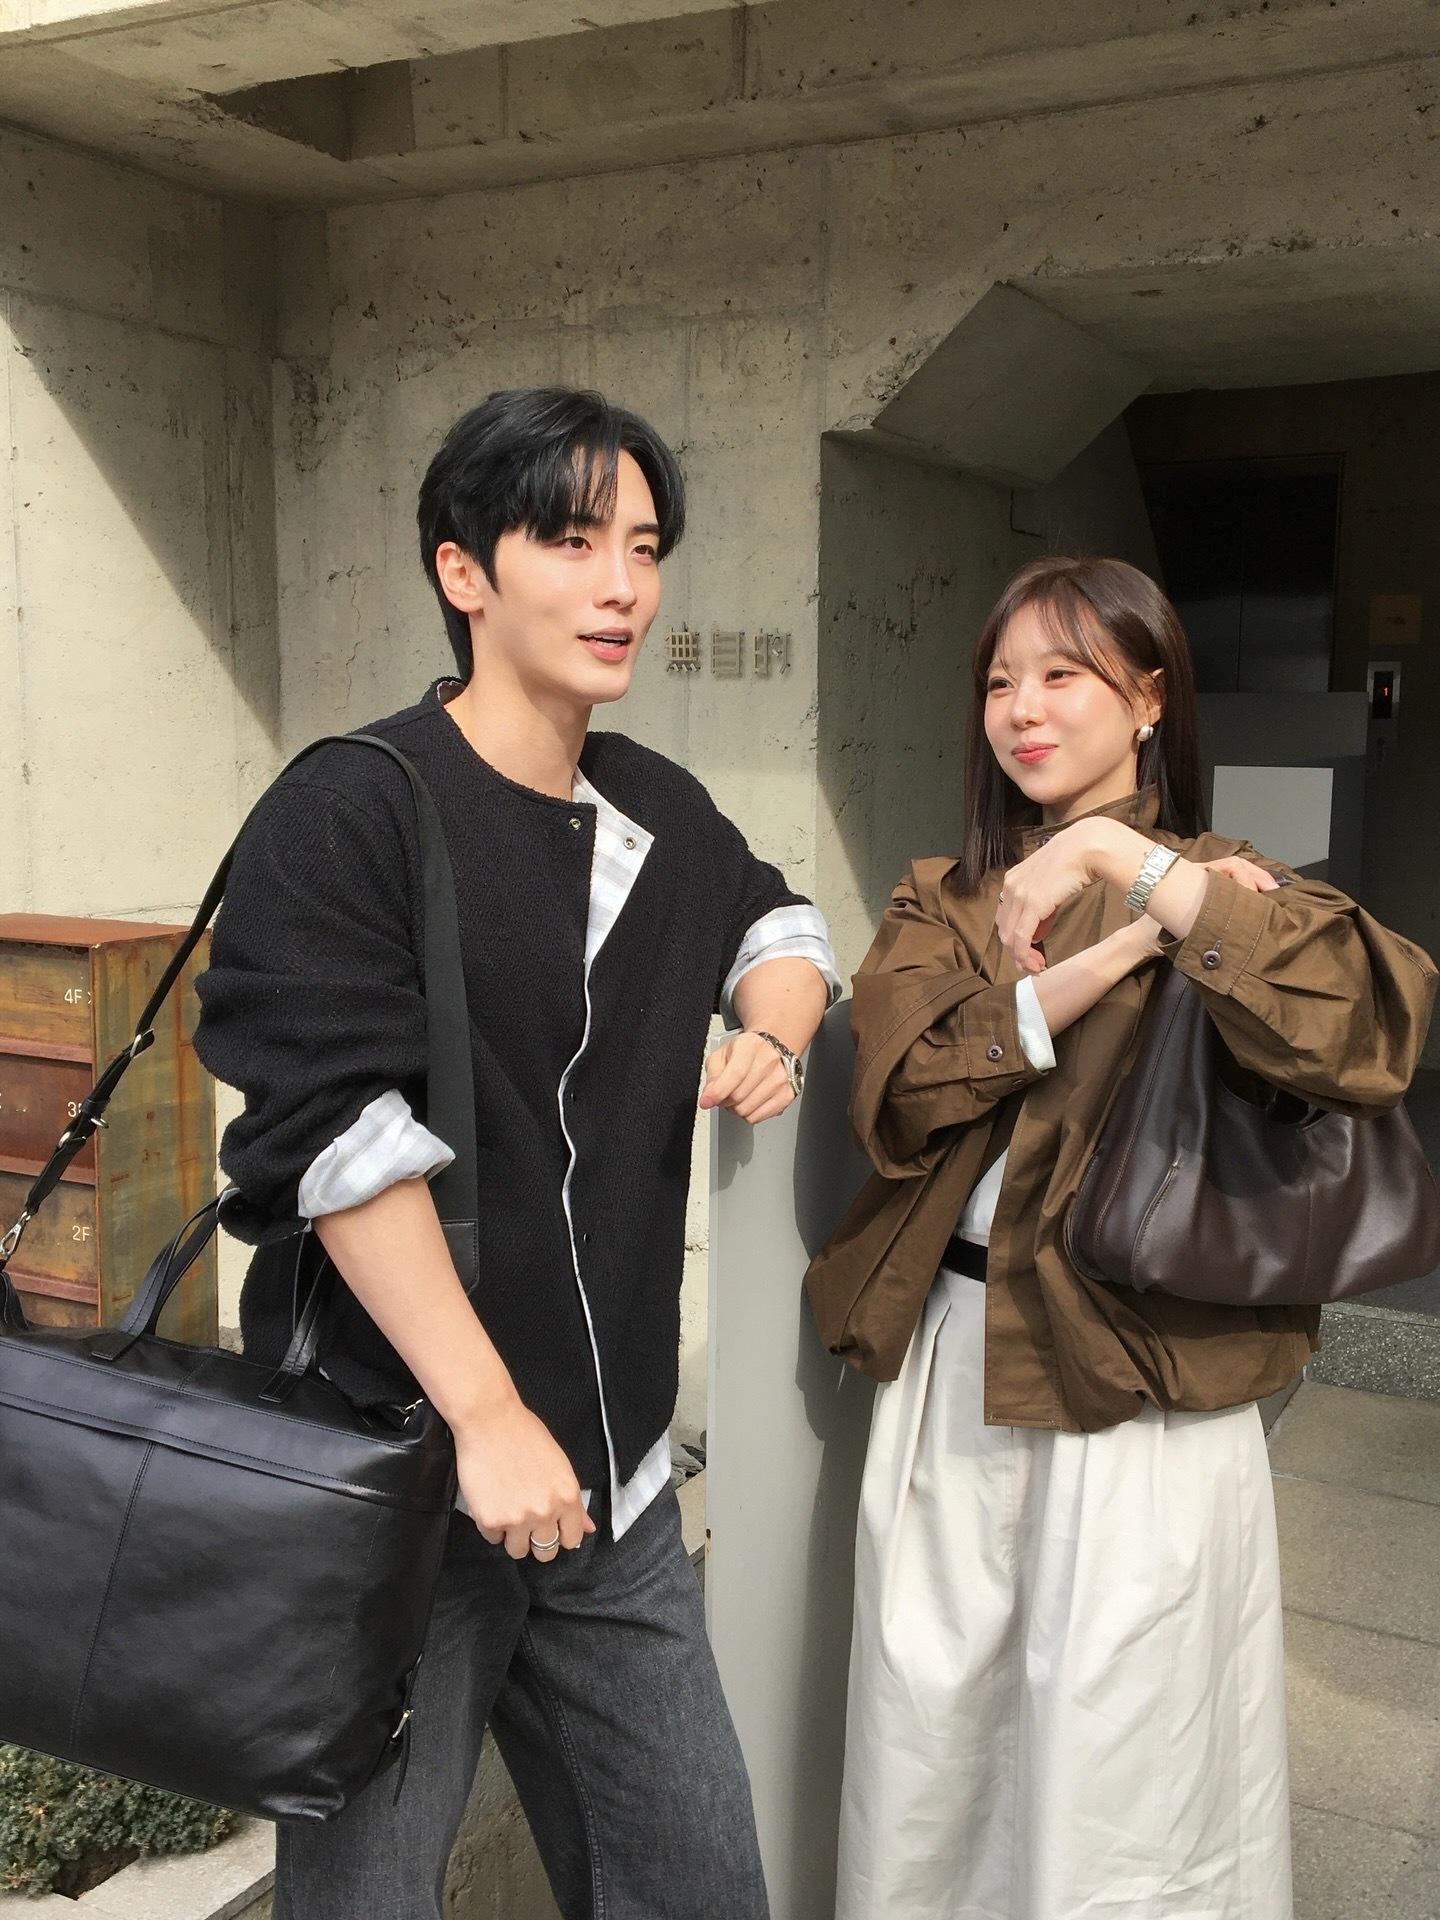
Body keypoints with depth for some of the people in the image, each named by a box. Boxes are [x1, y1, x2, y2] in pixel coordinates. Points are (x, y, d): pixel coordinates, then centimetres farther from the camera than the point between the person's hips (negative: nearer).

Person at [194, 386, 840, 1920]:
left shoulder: (659, 810, 8)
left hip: (610, 1483, 6)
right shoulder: (350, 815, -12)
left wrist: (772, 1036, 5)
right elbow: (338, 1135, -20)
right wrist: (490, 1419, -21)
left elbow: (776, 926, 27)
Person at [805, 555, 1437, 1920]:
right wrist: (1115, 952, -16)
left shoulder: (1225, 889, 0)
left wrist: (1124, 858, -21)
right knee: (923, 1747, 15)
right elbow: (897, 1089, -8)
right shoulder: (939, 902, 11)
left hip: (1137, 1382, -3)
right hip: (949, 1361, 4)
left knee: (1109, 1794, 8)